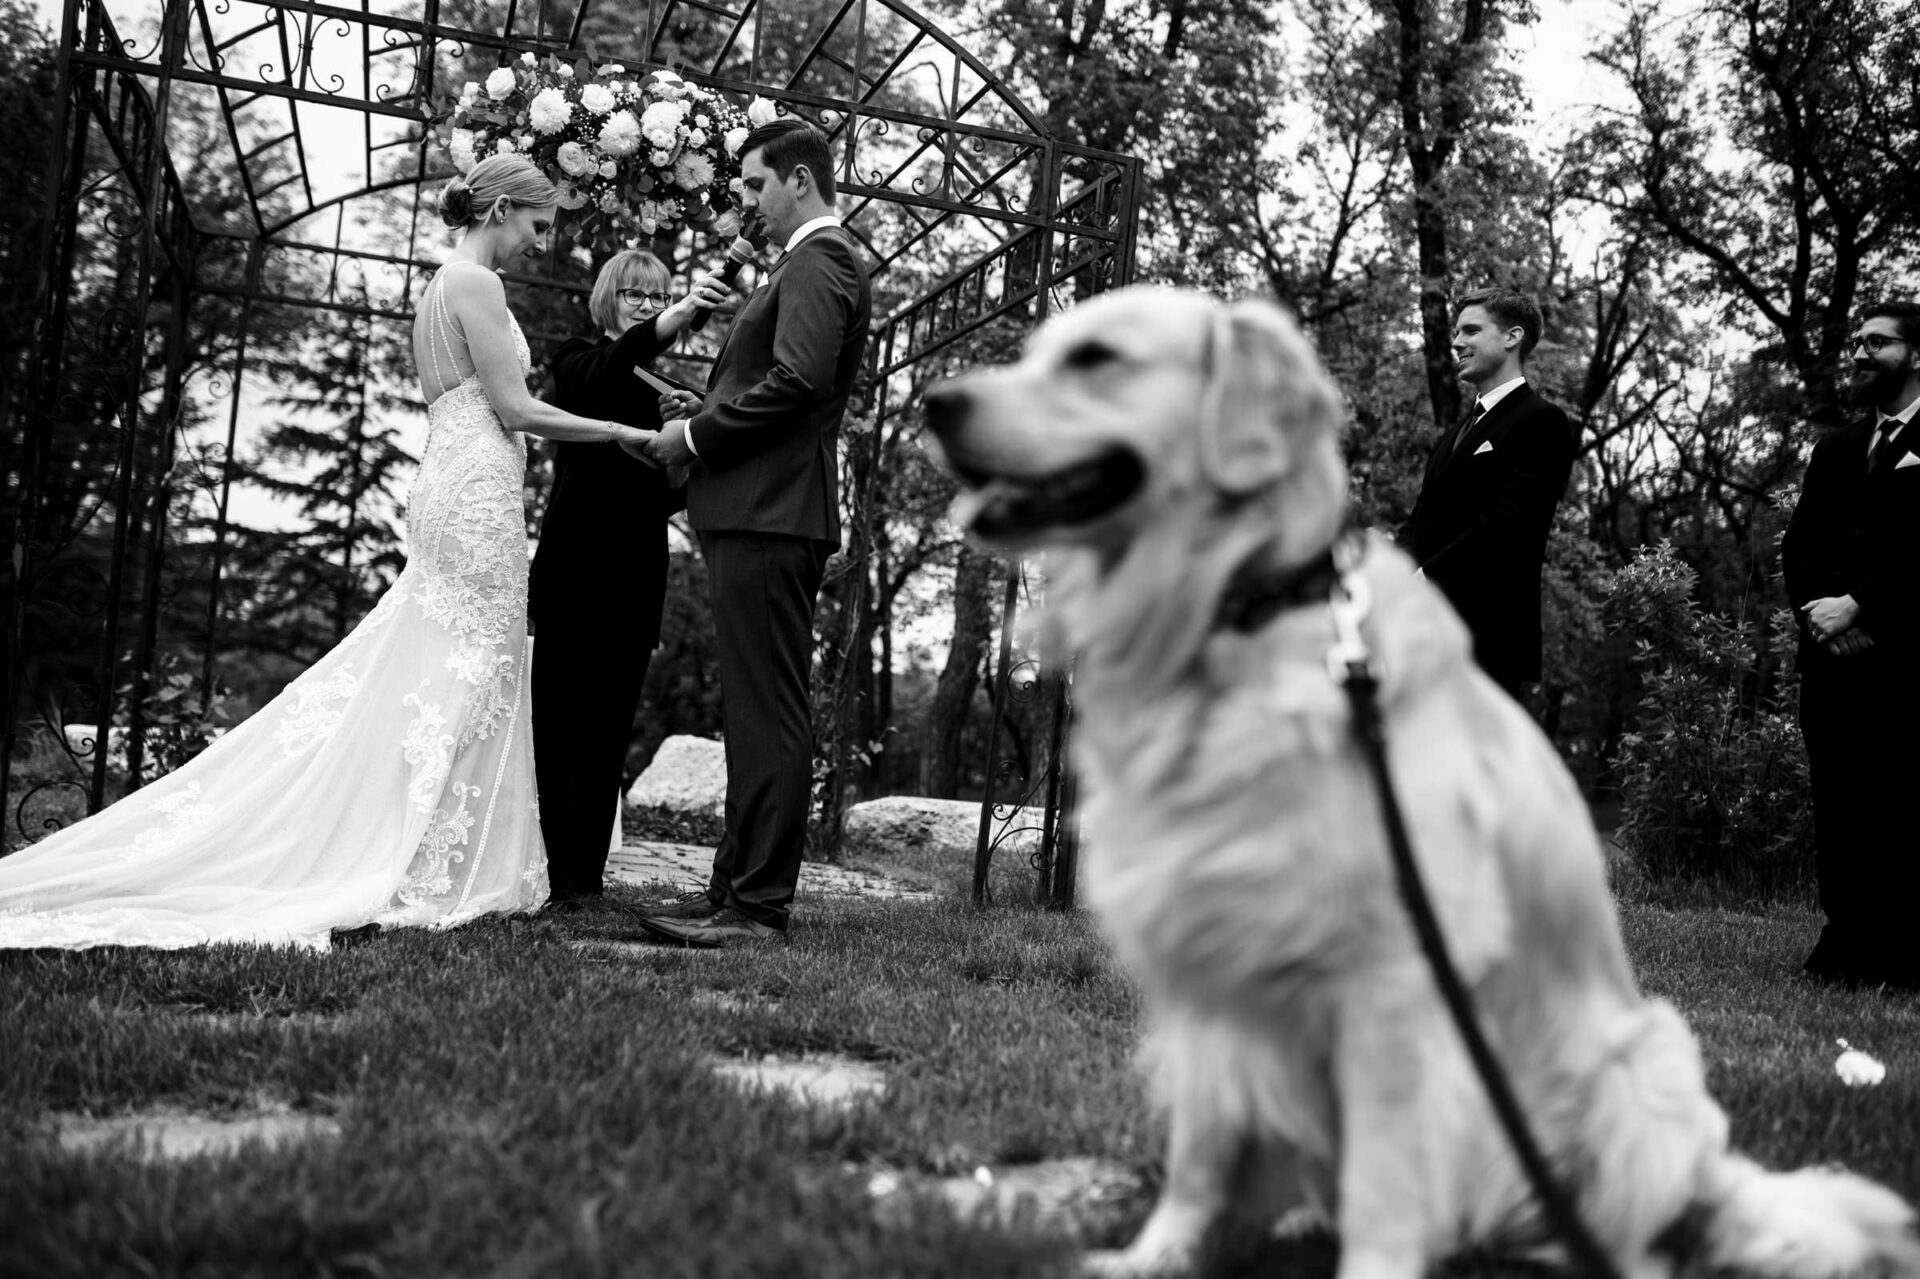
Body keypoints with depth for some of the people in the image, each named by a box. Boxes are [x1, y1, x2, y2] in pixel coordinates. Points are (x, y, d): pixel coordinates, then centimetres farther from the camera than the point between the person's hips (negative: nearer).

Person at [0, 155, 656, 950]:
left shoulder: (445, 284, 20)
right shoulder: (475, 282, -9)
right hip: (478, 493, -10)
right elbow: (514, 408, -13)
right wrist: (621, 432, -7)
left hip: (448, 488, 10)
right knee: (470, 680, -6)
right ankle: (435, 875, -2)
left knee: (428, 676, 9)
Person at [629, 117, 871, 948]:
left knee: (768, 714, -8)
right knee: (754, 713, 13)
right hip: (759, 515, 11)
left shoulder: (817, 264, -9)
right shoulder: (816, 263, 23)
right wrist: (706, 411, 11)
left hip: (770, 518, -11)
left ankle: (758, 907, -3)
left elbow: (796, 381, -22)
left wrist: (696, 435, -12)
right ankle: (737, 888, 21)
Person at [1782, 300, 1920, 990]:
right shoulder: (1835, 448, 21)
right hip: (1830, 652, 6)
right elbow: (1798, 545, 14)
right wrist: (1817, 611, -3)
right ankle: (1846, 945, 11)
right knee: (1836, 804, 5)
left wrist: (1859, 607, -15)